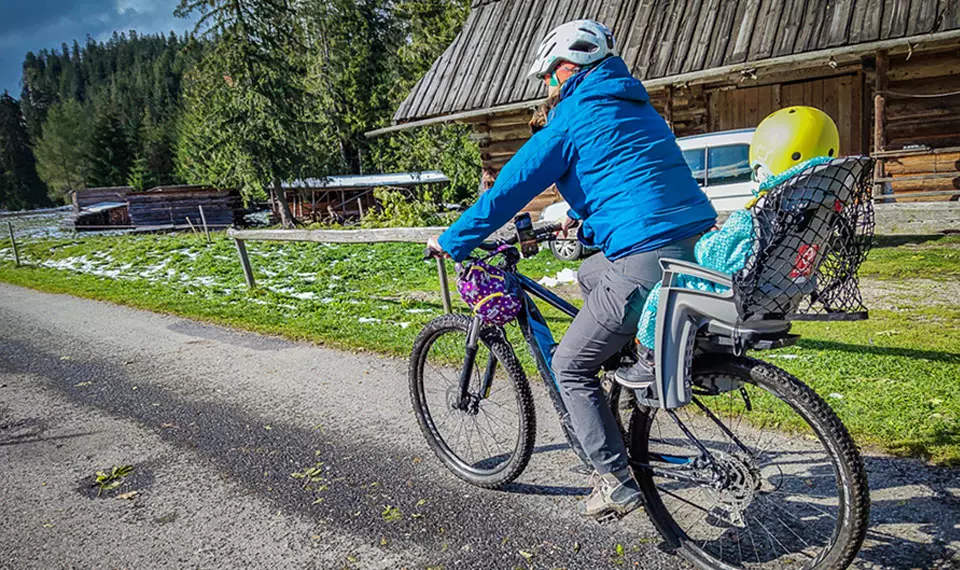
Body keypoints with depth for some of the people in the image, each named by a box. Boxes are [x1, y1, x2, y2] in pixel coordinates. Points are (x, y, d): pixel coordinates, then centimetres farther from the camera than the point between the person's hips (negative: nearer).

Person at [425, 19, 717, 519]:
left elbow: (509, 189, -1)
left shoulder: (572, 120, -3)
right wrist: (581, 216, 48)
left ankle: (616, 482, 11)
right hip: (700, 243, 9)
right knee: (590, 274, 32)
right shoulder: (637, 107, 23)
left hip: (648, 261, -9)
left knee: (569, 368, 6)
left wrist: (451, 242, 10)